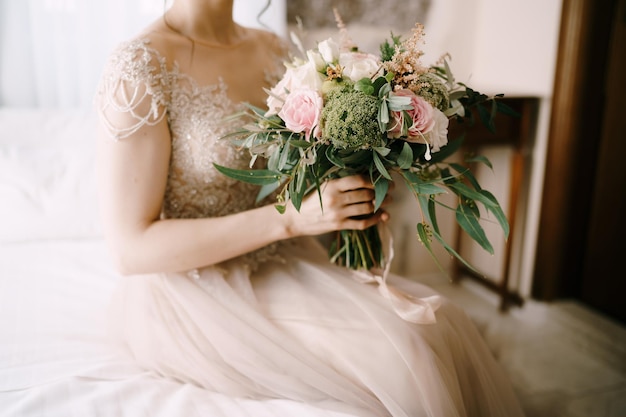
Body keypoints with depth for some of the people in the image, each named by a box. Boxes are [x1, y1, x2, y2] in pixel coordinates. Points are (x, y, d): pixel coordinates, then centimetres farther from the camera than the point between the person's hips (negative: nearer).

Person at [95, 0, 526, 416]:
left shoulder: (272, 48, 7)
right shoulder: (139, 66, -16)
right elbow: (131, 248, -18)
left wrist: (349, 206, -6)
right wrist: (291, 218, -25)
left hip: (284, 260, 7)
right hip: (192, 295, -6)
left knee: (443, 320, -12)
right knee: (395, 350, -22)